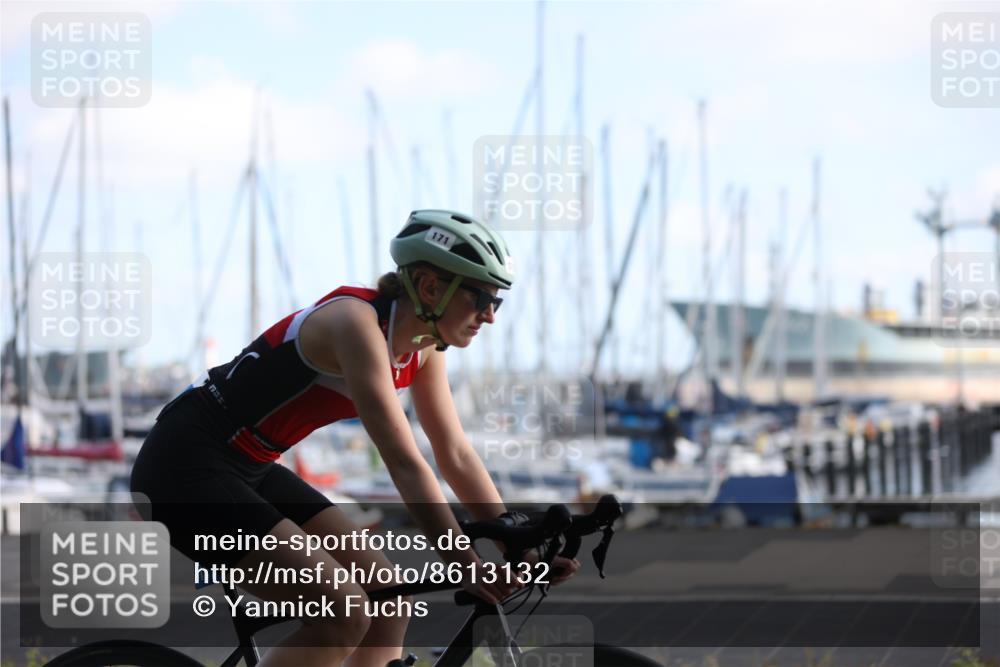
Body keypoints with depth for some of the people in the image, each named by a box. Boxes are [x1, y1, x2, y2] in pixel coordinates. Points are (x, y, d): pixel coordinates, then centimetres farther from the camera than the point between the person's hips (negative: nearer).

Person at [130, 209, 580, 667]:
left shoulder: (423, 348, 3)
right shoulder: (357, 322, -24)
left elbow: (456, 456, 6)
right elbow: (404, 463, -30)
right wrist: (467, 566, -32)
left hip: (248, 470, 10)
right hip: (186, 463, -10)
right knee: (342, 616, -19)